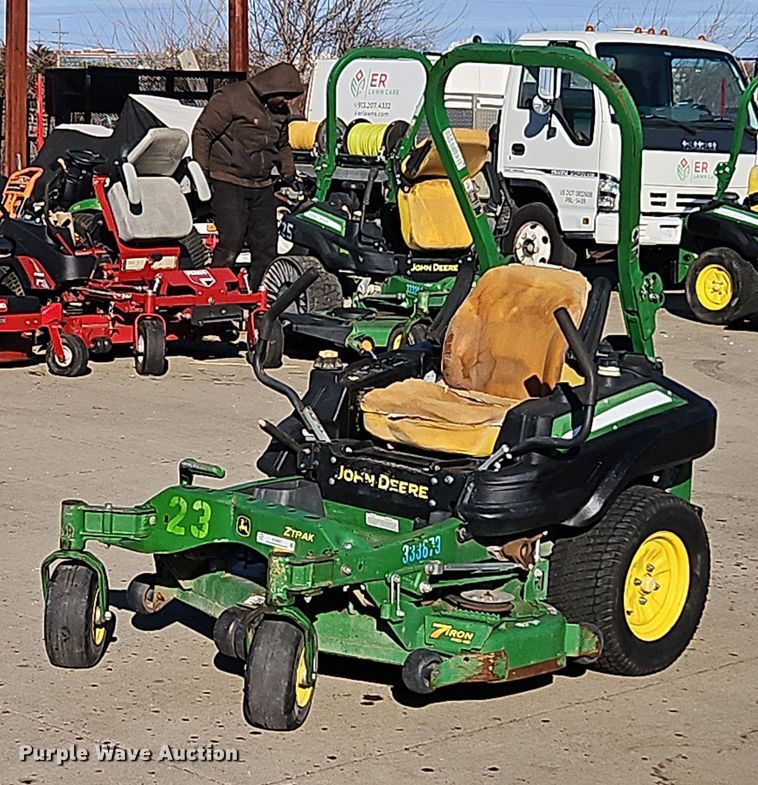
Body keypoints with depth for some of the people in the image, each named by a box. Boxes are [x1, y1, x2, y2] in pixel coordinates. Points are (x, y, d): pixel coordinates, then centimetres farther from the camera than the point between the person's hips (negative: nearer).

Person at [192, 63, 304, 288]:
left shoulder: (279, 112, 13)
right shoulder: (231, 98, -10)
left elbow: (283, 146, 30)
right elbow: (202, 133, -9)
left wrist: (289, 175, 18)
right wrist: (201, 174, -12)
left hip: (262, 186, 7)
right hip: (228, 183, -7)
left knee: (266, 244, 5)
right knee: (231, 240, -15)